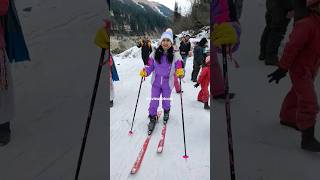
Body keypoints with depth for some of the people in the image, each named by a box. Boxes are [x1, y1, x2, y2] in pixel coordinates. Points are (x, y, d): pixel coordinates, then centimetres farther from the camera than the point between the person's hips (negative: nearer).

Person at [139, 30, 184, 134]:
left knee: (166, 101, 16)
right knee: (154, 102, 3)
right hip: (156, 83, 1)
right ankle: (152, 119, 25)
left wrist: (180, 73, -32)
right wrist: (145, 72, -20)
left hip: (167, 84, -1)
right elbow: (150, 67, 0)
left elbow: (179, 69, -9)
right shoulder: (154, 54, -9)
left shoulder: (175, 56, -12)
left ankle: (166, 112, 49)